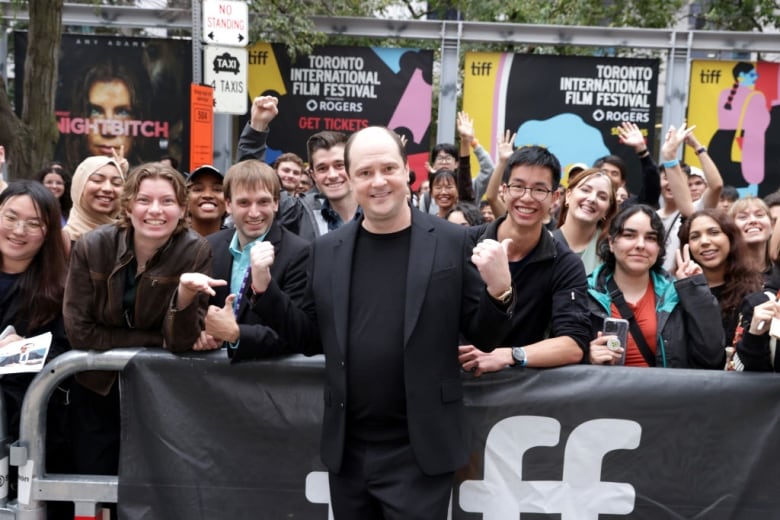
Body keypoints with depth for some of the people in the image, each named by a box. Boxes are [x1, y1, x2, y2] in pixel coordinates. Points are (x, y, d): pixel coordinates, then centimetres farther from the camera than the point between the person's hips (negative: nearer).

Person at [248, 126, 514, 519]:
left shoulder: (452, 242, -4)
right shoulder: (327, 250, 4)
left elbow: (483, 338, -1)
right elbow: (310, 340, 9)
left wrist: (499, 289, -20)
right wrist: (264, 289, -4)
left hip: (419, 453, -3)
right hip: (346, 451, 4)